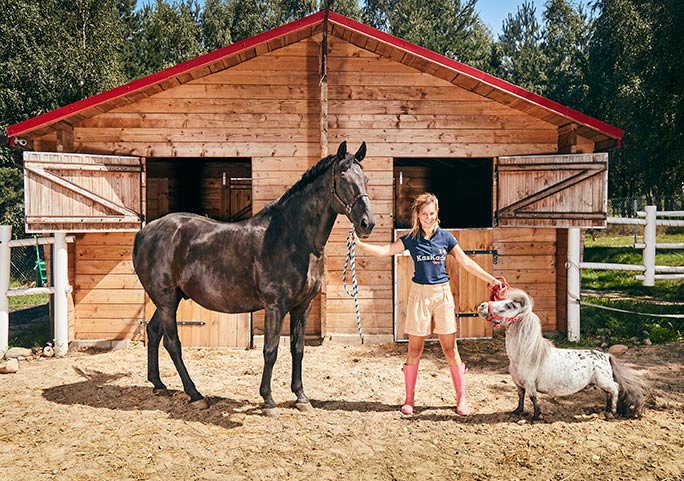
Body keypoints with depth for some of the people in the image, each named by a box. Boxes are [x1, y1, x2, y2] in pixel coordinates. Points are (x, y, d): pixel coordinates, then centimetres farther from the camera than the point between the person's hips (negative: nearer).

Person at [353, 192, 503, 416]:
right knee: (414, 349, 4)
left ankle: (461, 399, 13)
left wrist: (491, 279, 4)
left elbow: (466, 262, 6)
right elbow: (385, 250, -5)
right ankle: (409, 399, 16)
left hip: (442, 293, 0)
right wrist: (360, 243, -17)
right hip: (419, 294, 0)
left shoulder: (446, 237, 2)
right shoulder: (410, 239, 2)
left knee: (450, 348, 2)